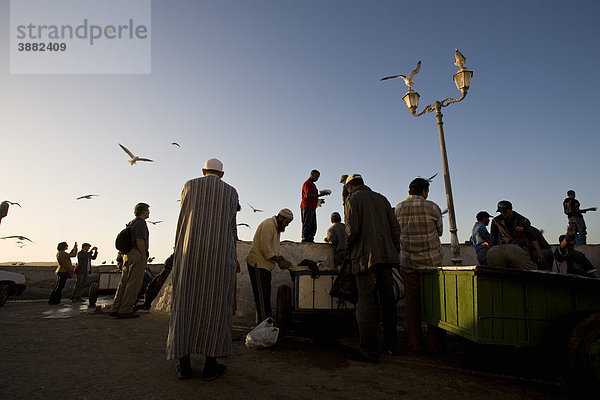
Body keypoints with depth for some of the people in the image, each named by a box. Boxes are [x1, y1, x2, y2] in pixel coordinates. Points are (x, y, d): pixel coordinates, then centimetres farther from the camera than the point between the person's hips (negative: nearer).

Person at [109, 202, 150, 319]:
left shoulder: (131, 223, 21)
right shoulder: (141, 222, -8)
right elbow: (140, 241, -18)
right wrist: (144, 257, -14)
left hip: (127, 255, 10)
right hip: (137, 256, -10)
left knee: (124, 282, 10)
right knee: (134, 284, -6)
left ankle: (115, 309, 11)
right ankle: (125, 310, -5)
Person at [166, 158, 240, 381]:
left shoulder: (190, 186, 10)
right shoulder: (230, 192, 8)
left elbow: (183, 219, 6)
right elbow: (231, 227, 6)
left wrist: (178, 251, 11)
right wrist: (233, 257, 14)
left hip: (190, 252, 1)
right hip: (220, 253, -1)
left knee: (185, 303, 6)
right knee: (215, 305, 3)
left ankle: (184, 363, 8)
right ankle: (210, 365, 5)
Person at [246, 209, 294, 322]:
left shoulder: (276, 228, 18)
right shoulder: (268, 225, -15)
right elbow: (265, 249, -21)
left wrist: (284, 261, 7)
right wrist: (279, 261, -15)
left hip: (265, 265, 10)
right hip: (258, 264, -10)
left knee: (265, 295, 12)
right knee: (262, 296, -6)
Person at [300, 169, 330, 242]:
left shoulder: (312, 184, 25)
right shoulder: (307, 183, -6)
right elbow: (307, 195, -18)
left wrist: (319, 201, 16)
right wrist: (320, 195, -16)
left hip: (312, 208, 10)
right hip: (307, 207, -10)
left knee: (313, 226, 7)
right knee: (306, 224, -10)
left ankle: (310, 239, 8)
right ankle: (305, 239, -10)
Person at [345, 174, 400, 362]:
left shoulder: (352, 200, -1)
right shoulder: (381, 198, 15)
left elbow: (352, 229, -12)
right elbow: (395, 227, 11)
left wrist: (348, 248, 4)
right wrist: (394, 250, 16)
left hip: (366, 257, -6)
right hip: (386, 255, 6)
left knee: (367, 304, -3)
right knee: (388, 301, 13)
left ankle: (369, 351, 1)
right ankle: (391, 345, 24)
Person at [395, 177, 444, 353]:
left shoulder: (398, 208, 0)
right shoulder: (432, 207, -7)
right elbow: (439, 231, 6)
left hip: (408, 261, 2)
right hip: (432, 260, -2)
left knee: (412, 302, 8)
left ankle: (416, 343, 14)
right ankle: (434, 343, 18)